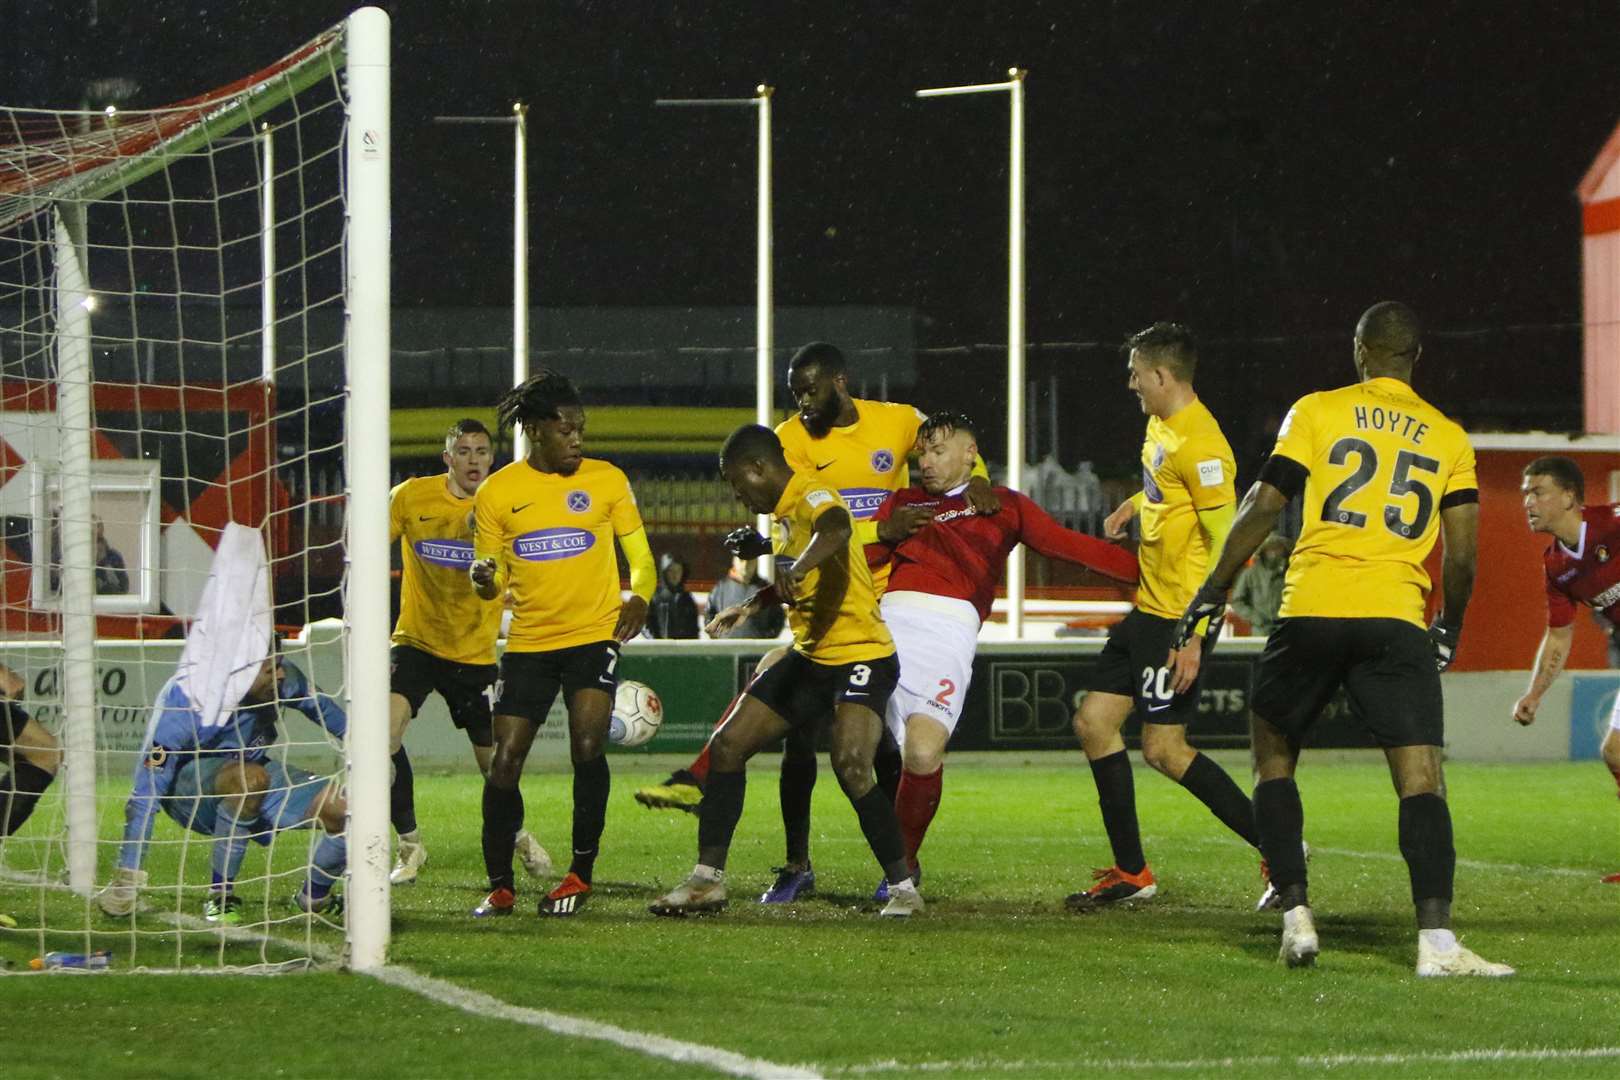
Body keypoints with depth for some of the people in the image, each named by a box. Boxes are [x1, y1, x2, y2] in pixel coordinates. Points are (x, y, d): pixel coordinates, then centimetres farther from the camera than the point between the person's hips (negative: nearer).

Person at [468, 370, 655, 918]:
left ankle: (581, 873, -2)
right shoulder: (497, 493, 2)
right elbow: (492, 583, 8)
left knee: (587, 747, -17)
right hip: (528, 642, 1)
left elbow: (640, 554, 9)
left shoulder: (606, 480, 1)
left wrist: (638, 597, -11)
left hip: (594, 634, -1)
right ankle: (499, 886, 8)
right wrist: (484, 578, -16)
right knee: (504, 761, -4)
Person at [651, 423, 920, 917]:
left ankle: (904, 889, -14)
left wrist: (799, 566, -61)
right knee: (728, 745, 4)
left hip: (861, 655, -10)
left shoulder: (812, 495, -17)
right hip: (810, 655, 10)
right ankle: (708, 879, 11)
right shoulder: (786, 510, 13)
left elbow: (837, 528, -43)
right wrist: (751, 607, 41)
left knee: (850, 765, -27)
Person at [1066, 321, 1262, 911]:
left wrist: (1195, 638, -25)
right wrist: (1134, 504, 16)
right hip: (1148, 609, 10)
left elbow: (1227, 547, -22)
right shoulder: (1161, 426, 10)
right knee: (1094, 721, 8)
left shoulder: (1199, 444, -19)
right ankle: (1130, 872, 14)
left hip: (1180, 617, -10)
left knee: (1163, 748, -10)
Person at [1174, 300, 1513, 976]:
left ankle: (1295, 915, 7)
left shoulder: (1316, 412, 7)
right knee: (1421, 778, -6)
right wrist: (1450, 629, 25)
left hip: (1311, 614, 0)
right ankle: (1436, 941, -20)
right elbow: (1462, 553, 10)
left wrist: (1213, 590, 11)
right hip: (1397, 619, 0)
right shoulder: (1449, 438, 12)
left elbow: (1261, 508, 2)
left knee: (1273, 759, 18)